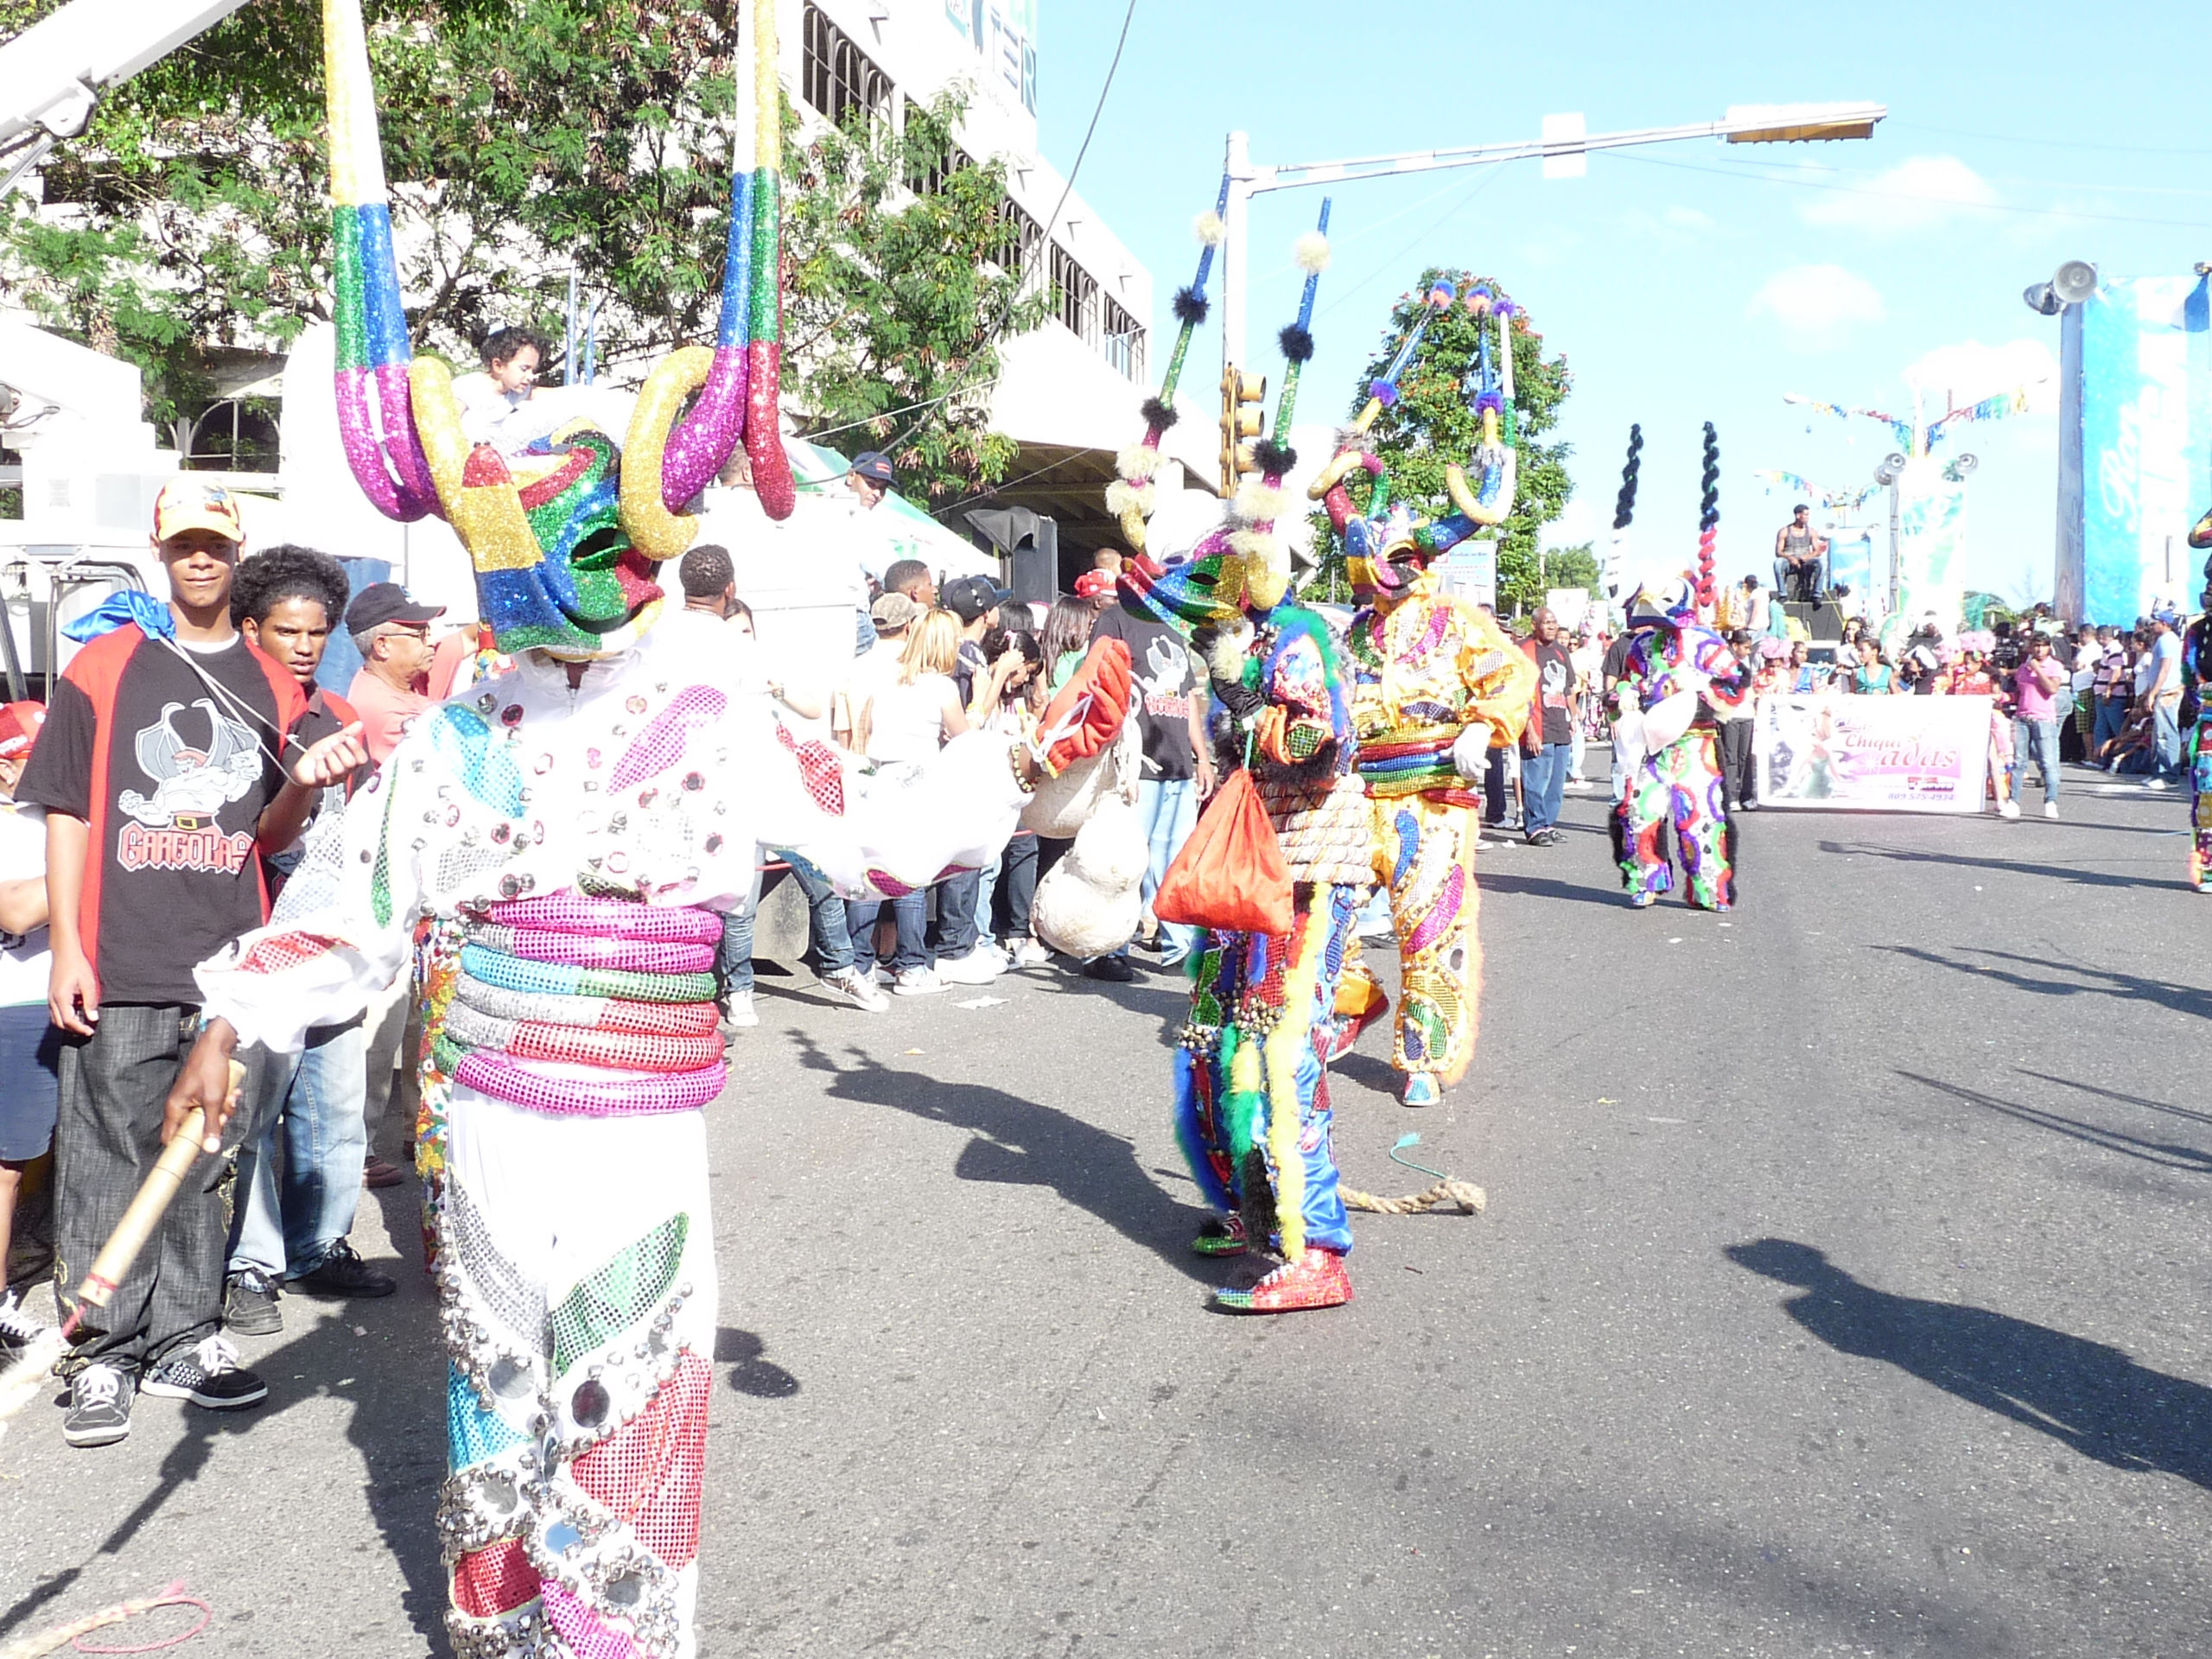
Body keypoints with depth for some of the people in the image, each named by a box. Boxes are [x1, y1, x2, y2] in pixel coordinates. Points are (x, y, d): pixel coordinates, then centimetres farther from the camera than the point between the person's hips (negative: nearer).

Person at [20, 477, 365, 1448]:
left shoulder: (271, 685, 11)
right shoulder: (105, 663, 3)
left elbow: (269, 839, 10)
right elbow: (68, 813, 1)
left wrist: (304, 782, -11)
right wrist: (66, 947, -5)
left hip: (232, 965, 3)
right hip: (119, 968, -3)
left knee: (203, 1157, 10)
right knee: (108, 1159, 1)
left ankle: (182, 1339, 21)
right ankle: (105, 1355, 12)